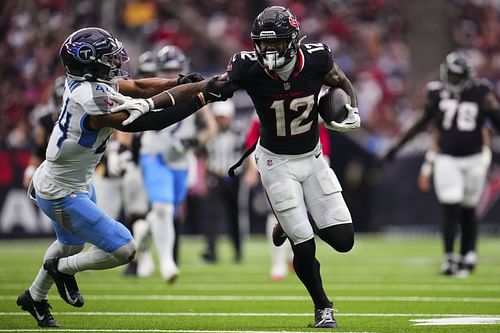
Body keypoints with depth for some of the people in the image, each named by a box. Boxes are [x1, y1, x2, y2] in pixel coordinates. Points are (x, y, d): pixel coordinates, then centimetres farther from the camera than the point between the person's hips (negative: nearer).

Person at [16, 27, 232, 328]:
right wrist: (203, 97, -26)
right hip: (61, 195, -10)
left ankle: (35, 298, 52)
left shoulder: (84, 81, -8)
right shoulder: (93, 98, -34)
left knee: (71, 244, 32)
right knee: (123, 250, -7)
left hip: (78, 183, 10)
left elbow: (139, 88, -2)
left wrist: (190, 84, -11)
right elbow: (150, 120, -30)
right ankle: (63, 269, 15)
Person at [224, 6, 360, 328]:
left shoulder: (316, 59, -17)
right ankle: (323, 307, 20)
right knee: (304, 246, -6)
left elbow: (343, 83, 4)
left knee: (343, 239, -4)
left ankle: (293, 221, 27)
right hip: (277, 163, -3)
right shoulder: (249, 68, -22)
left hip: (313, 158, 3)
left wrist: (352, 111, -13)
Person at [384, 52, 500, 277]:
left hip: (473, 159, 0)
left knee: (468, 210, 10)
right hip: (447, 159, 0)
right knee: (450, 210, -8)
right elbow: (423, 122, 12)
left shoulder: (481, 93, -4)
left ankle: (468, 256, 23)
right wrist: (397, 146, 14)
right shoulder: (437, 94, 0)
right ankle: (449, 258, -3)